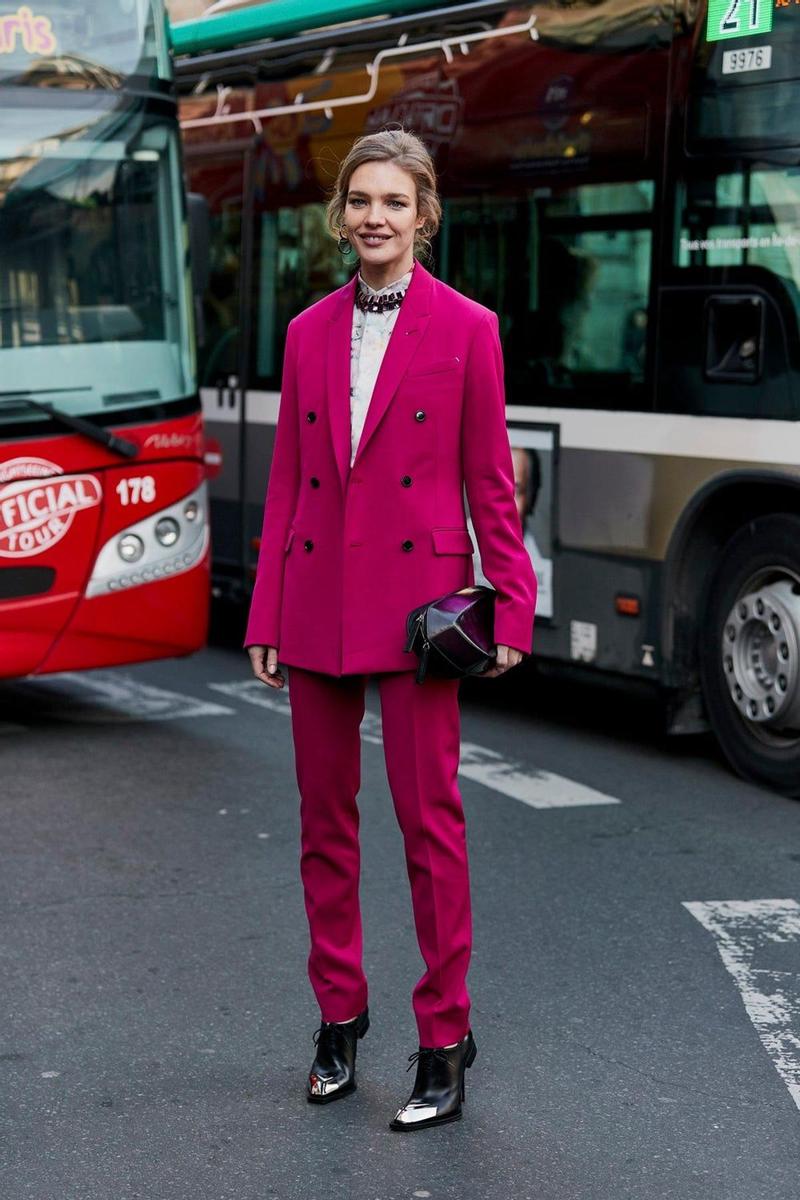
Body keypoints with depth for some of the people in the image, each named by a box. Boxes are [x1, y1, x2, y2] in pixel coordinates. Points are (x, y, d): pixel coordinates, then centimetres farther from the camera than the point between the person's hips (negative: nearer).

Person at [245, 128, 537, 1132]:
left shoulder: (466, 329, -1)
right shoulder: (308, 332, 9)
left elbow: (490, 483, -1)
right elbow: (285, 482, 10)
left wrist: (511, 607, -7)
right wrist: (266, 618, 7)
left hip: (416, 601, -4)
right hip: (318, 600, 4)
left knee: (429, 819, -2)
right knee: (324, 818, 11)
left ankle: (444, 1041, 8)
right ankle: (339, 1014, 25)